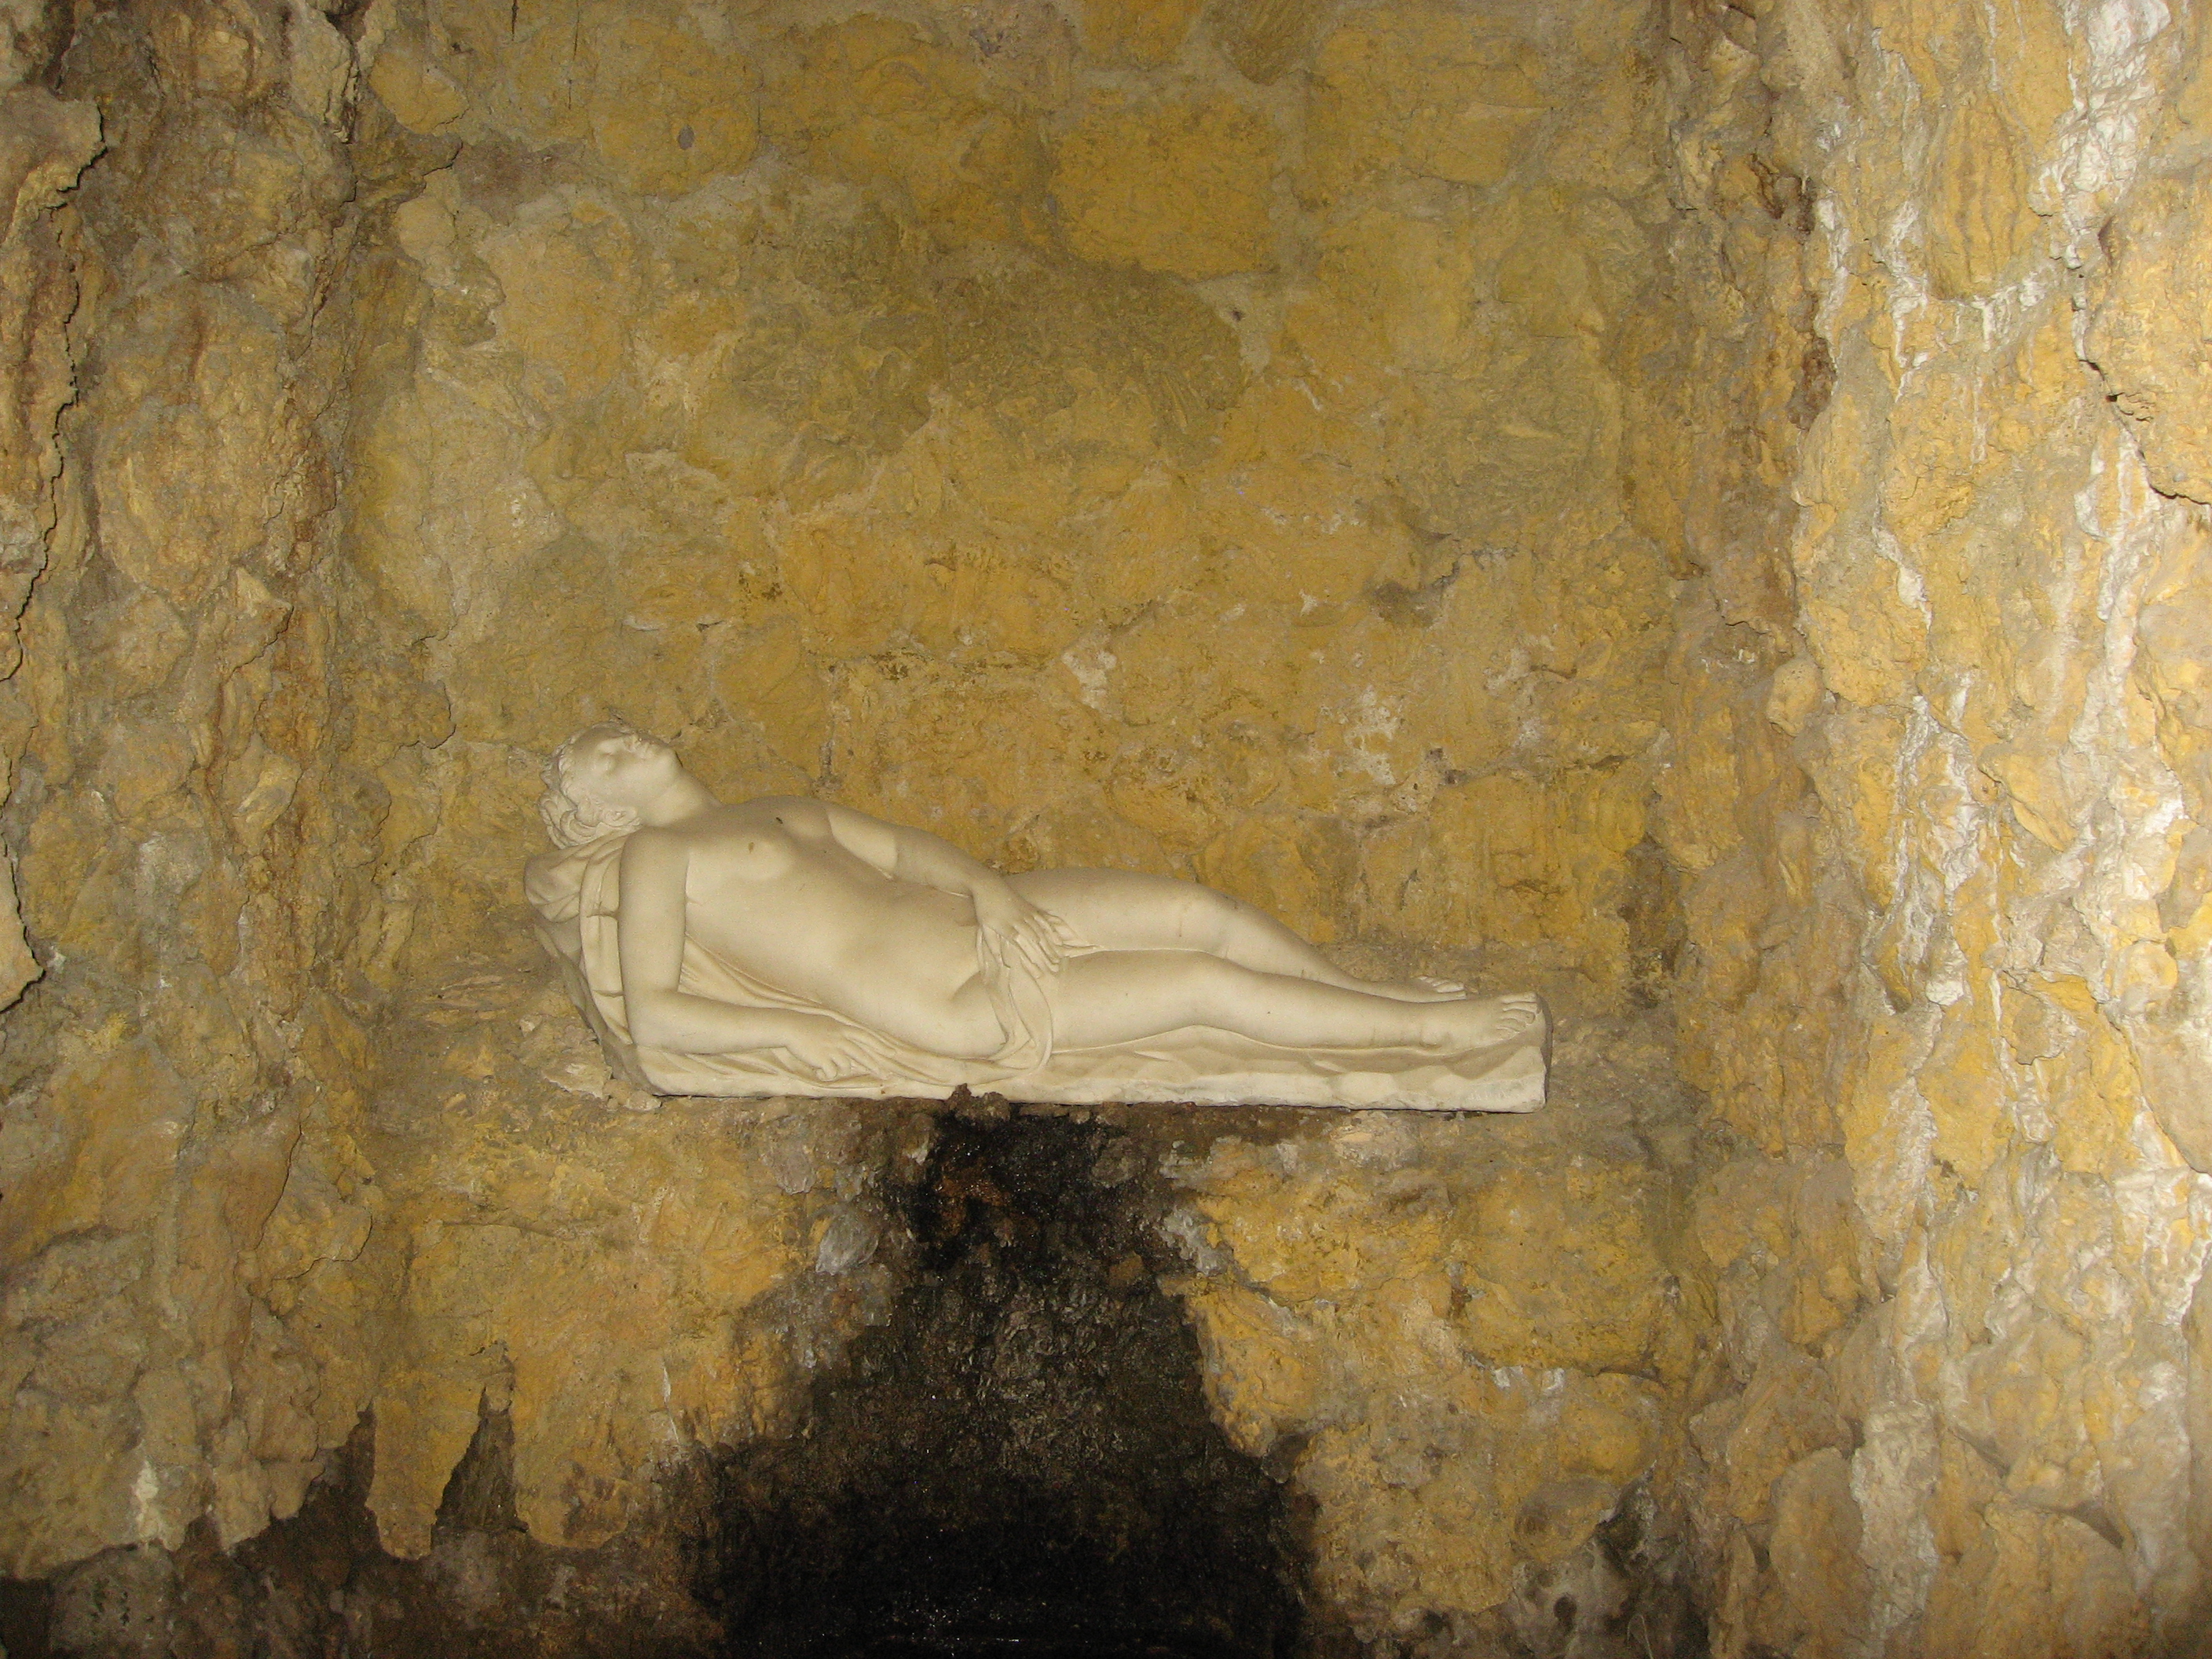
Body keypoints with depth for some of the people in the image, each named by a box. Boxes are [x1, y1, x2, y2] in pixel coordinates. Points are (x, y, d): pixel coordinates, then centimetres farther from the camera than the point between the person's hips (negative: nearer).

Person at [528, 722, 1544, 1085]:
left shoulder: (779, 814, 21)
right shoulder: (655, 854, -2)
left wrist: (992, 893, -5)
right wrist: (791, 1026, -21)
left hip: (976, 915, 8)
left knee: (1199, 909, 0)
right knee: (1213, 984, -9)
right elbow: (653, 1019, -13)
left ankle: (1373, 999, 18)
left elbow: (904, 848, 14)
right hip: (943, 1000, -8)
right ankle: (1435, 1029, 1)